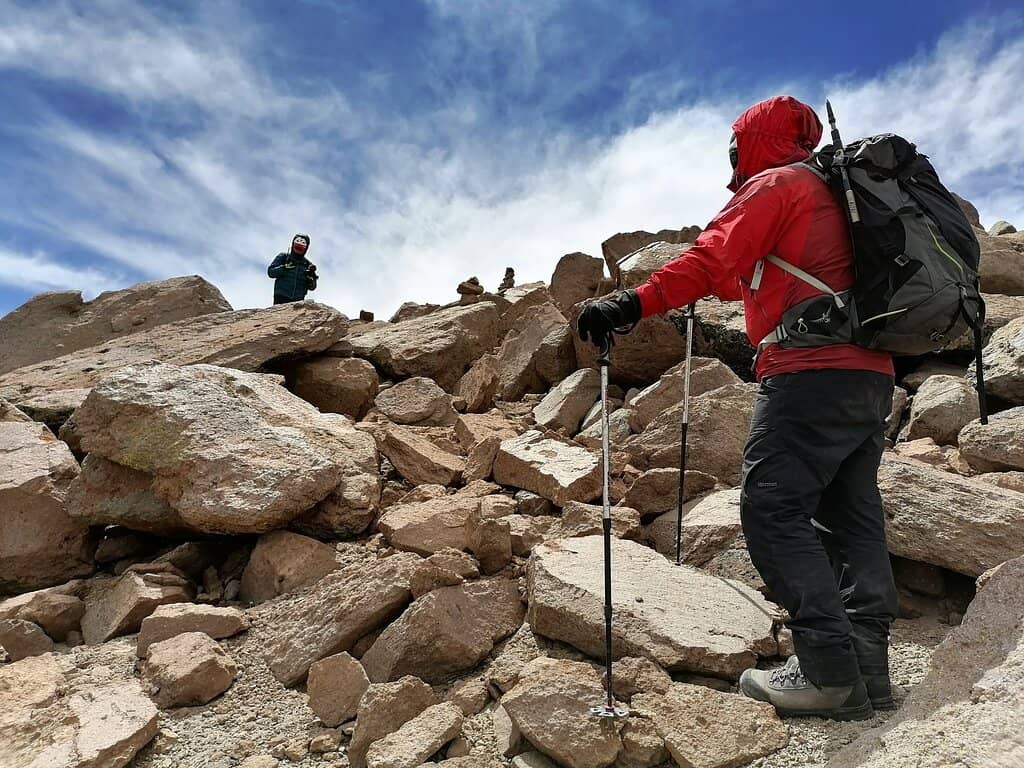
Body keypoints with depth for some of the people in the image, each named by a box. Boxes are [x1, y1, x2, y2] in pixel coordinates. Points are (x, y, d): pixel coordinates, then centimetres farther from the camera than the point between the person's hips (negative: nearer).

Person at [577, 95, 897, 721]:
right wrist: (712, 287, 45)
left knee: (773, 509, -10)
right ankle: (868, 670, 8)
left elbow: (715, 259, -16)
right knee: (852, 516, 8)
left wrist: (635, 304, -23)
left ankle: (830, 670, -14)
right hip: (871, 373, 10)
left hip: (813, 371, -10)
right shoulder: (833, 193, 28)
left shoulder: (774, 184, 1)